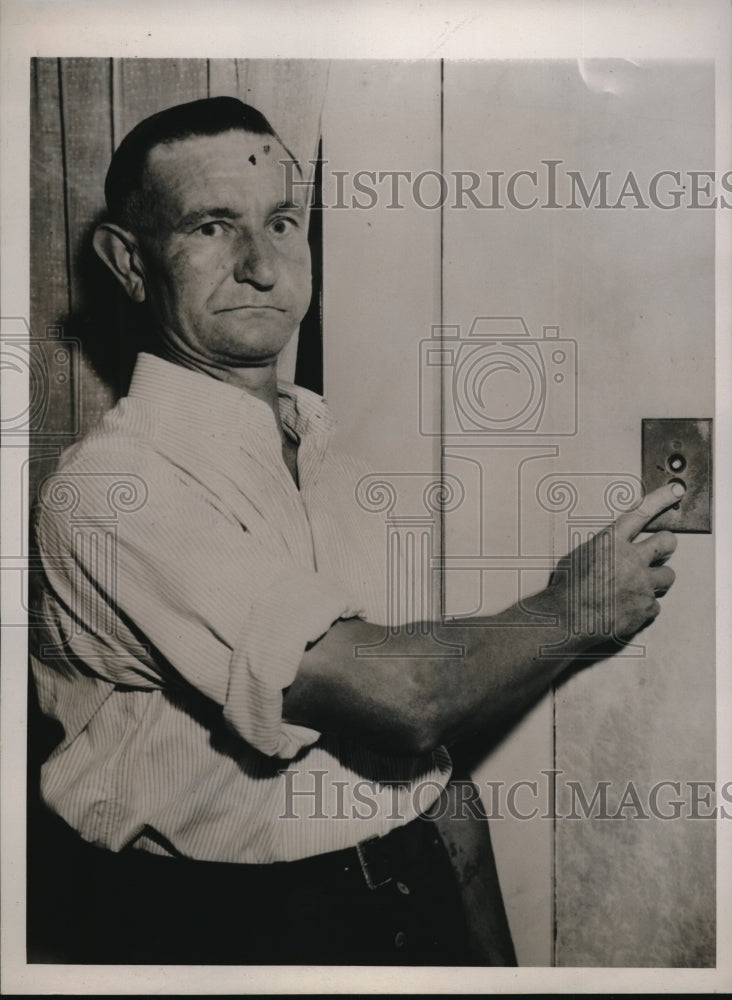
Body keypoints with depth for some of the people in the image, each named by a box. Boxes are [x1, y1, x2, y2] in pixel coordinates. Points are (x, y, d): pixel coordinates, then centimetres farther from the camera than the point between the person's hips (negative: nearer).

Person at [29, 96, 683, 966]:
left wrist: (495, 952, 9)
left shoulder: (343, 450, 3)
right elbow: (399, 698, -24)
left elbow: (440, 743, 6)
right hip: (214, 925, -5)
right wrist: (570, 609, -8)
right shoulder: (114, 487, -20)